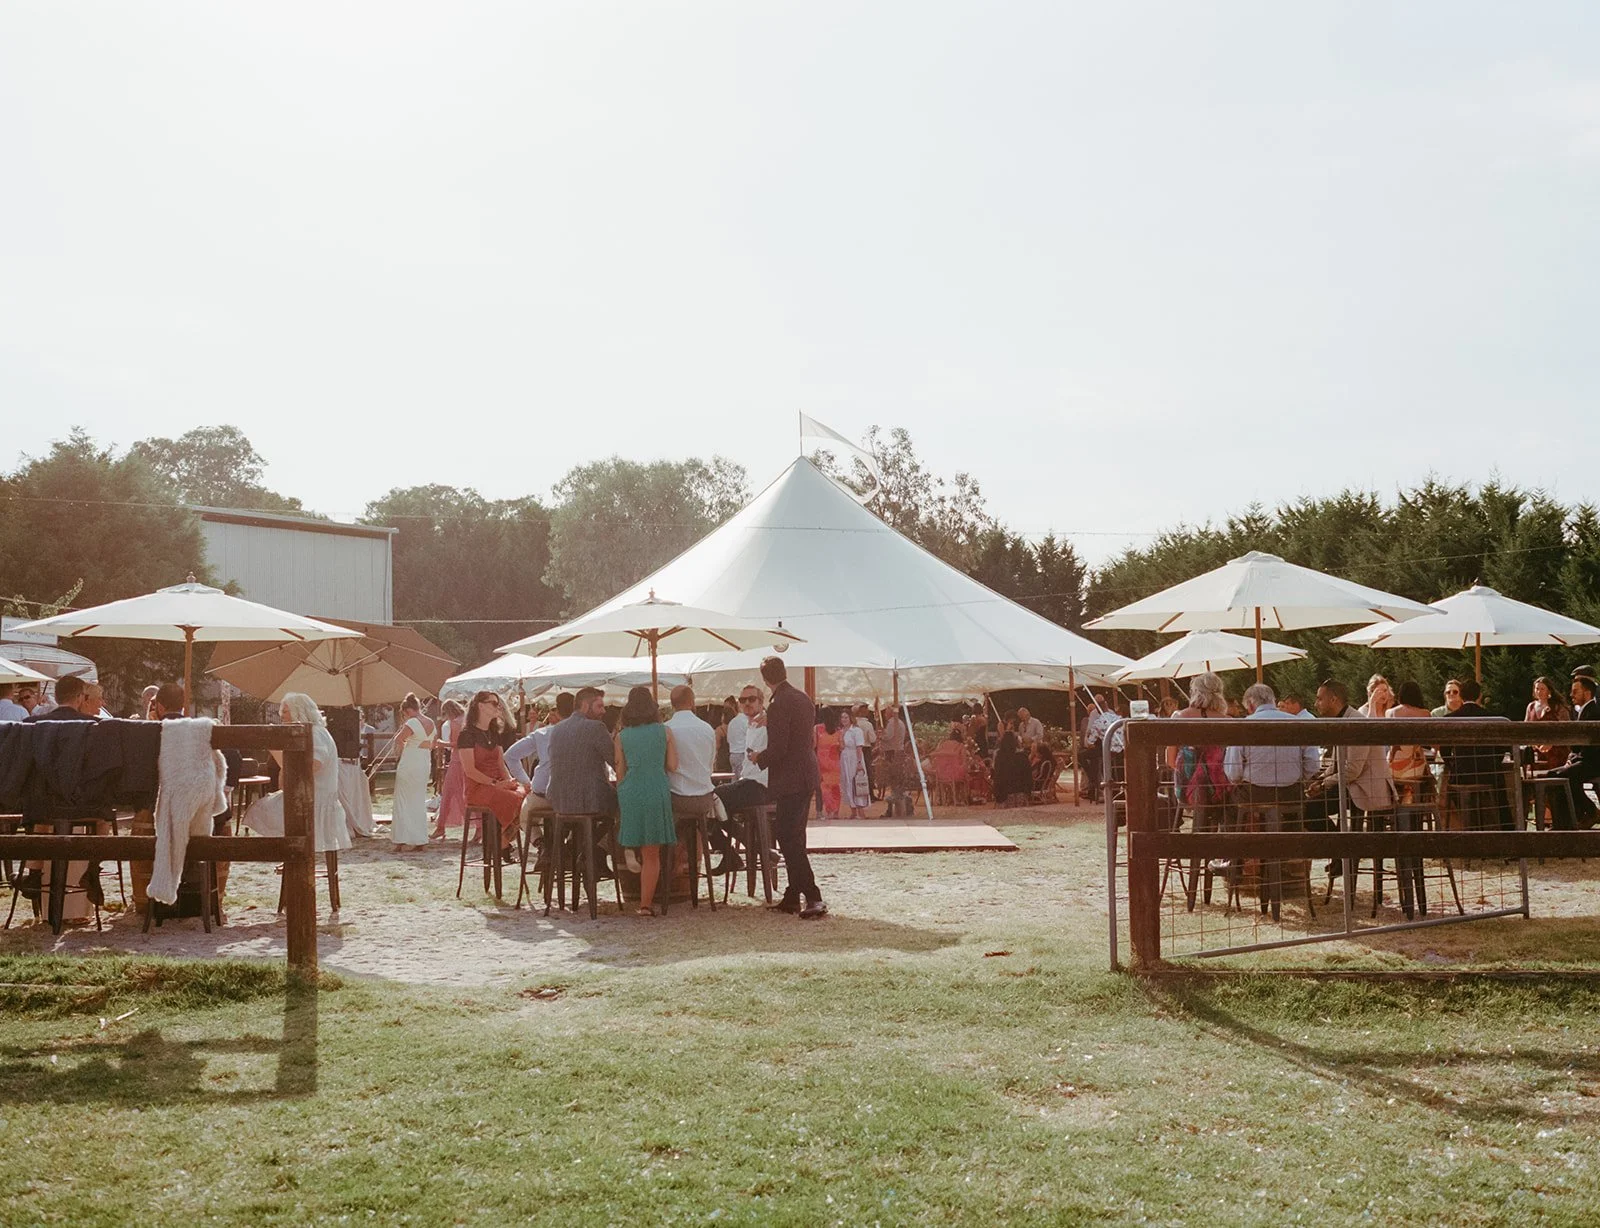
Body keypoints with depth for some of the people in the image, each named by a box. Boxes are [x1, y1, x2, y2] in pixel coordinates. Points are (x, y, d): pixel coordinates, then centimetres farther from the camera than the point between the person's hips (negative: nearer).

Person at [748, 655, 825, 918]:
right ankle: (793, 896, 21)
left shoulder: (779, 705, -18)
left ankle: (813, 898, -11)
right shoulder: (802, 698, 11)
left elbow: (777, 749, -22)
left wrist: (758, 758, -2)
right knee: (794, 839, 16)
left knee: (789, 841, -6)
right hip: (807, 776, 9)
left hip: (790, 781, -9)